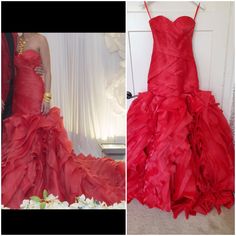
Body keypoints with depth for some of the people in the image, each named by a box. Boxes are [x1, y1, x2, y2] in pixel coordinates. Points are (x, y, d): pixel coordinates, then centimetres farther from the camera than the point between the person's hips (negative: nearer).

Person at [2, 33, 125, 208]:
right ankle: (24, 181, 24)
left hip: (35, 93, -6)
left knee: (38, 136, -3)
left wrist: (47, 96, -15)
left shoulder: (40, 39, -2)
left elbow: (47, 71, -7)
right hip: (19, 94, 6)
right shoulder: (16, 41, 15)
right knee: (21, 138, 9)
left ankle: (40, 178, 11)